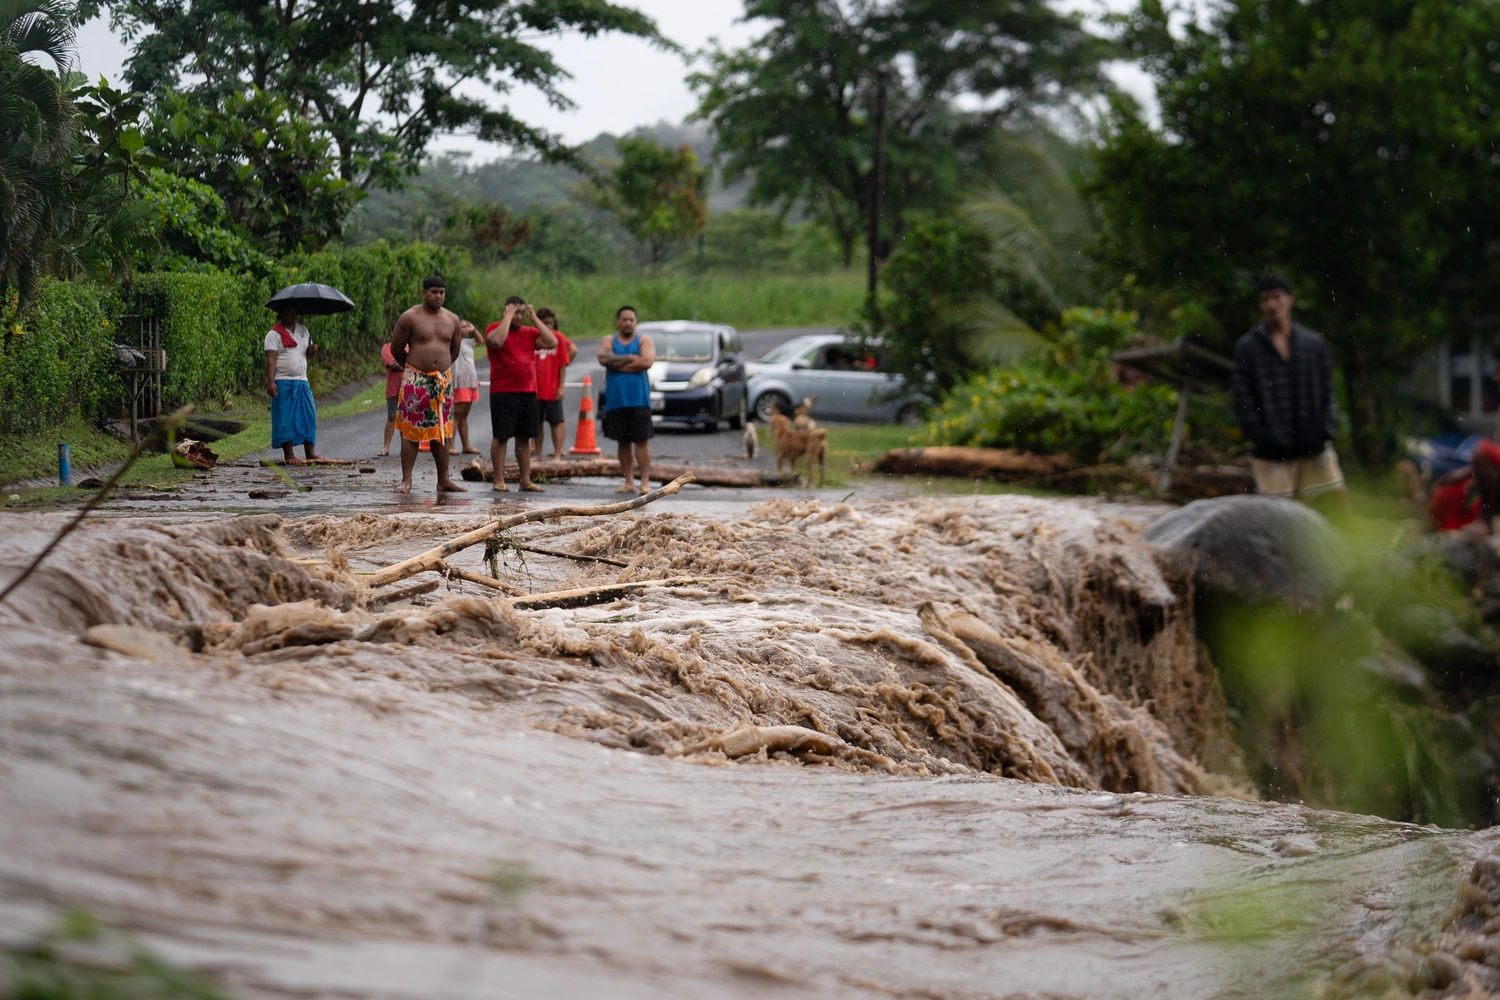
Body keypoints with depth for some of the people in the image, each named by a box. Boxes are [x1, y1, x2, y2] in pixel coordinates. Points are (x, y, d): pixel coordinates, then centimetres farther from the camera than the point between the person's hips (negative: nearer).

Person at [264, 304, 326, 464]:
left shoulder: (303, 330, 17)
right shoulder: (274, 334, -3)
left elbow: (309, 353, 22)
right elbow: (271, 359, -11)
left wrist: (313, 350, -3)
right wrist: (270, 381, -21)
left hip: (302, 382, 6)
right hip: (283, 383, -6)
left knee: (309, 416, 3)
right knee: (285, 419, -5)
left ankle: (310, 453, 8)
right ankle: (289, 455, -2)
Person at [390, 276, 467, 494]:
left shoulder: (452, 320, 8)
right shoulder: (410, 317, -6)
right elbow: (396, 349, 1)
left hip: (443, 381, 4)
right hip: (415, 381, -4)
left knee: (441, 432, 8)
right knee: (411, 431, -4)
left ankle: (443, 480, 12)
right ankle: (406, 480, -2)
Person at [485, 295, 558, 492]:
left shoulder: (530, 332, 14)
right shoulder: (495, 328, -1)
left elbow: (552, 342, 1)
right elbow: (496, 341, -24)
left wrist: (534, 318, 2)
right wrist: (508, 317, -14)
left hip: (528, 392, 5)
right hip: (503, 393, -5)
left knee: (524, 437, 9)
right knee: (500, 436, -2)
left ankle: (525, 480, 13)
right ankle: (499, 480, 0)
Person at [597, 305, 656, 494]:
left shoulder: (644, 341, 7)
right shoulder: (608, 342, 11)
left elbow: (647, 361, -12)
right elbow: (603, 359, -10)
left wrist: (617, 362, -8)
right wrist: (631, 358, -9)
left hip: (639, 400, -2)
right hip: (616, 401, 2)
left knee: (642, 440, -6)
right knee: (623, 442, 5)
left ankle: (645, 482, -5)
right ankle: (629, 482, 10)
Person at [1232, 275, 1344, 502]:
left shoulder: (1314, 344, 13)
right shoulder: (1247, 347, 4)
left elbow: (1327, 393, 13)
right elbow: (1243, 400, 0)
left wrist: (1327, 429, -2)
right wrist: (1262, 437, -10)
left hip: (1315, 449, 3)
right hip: (1272, 455, -3)